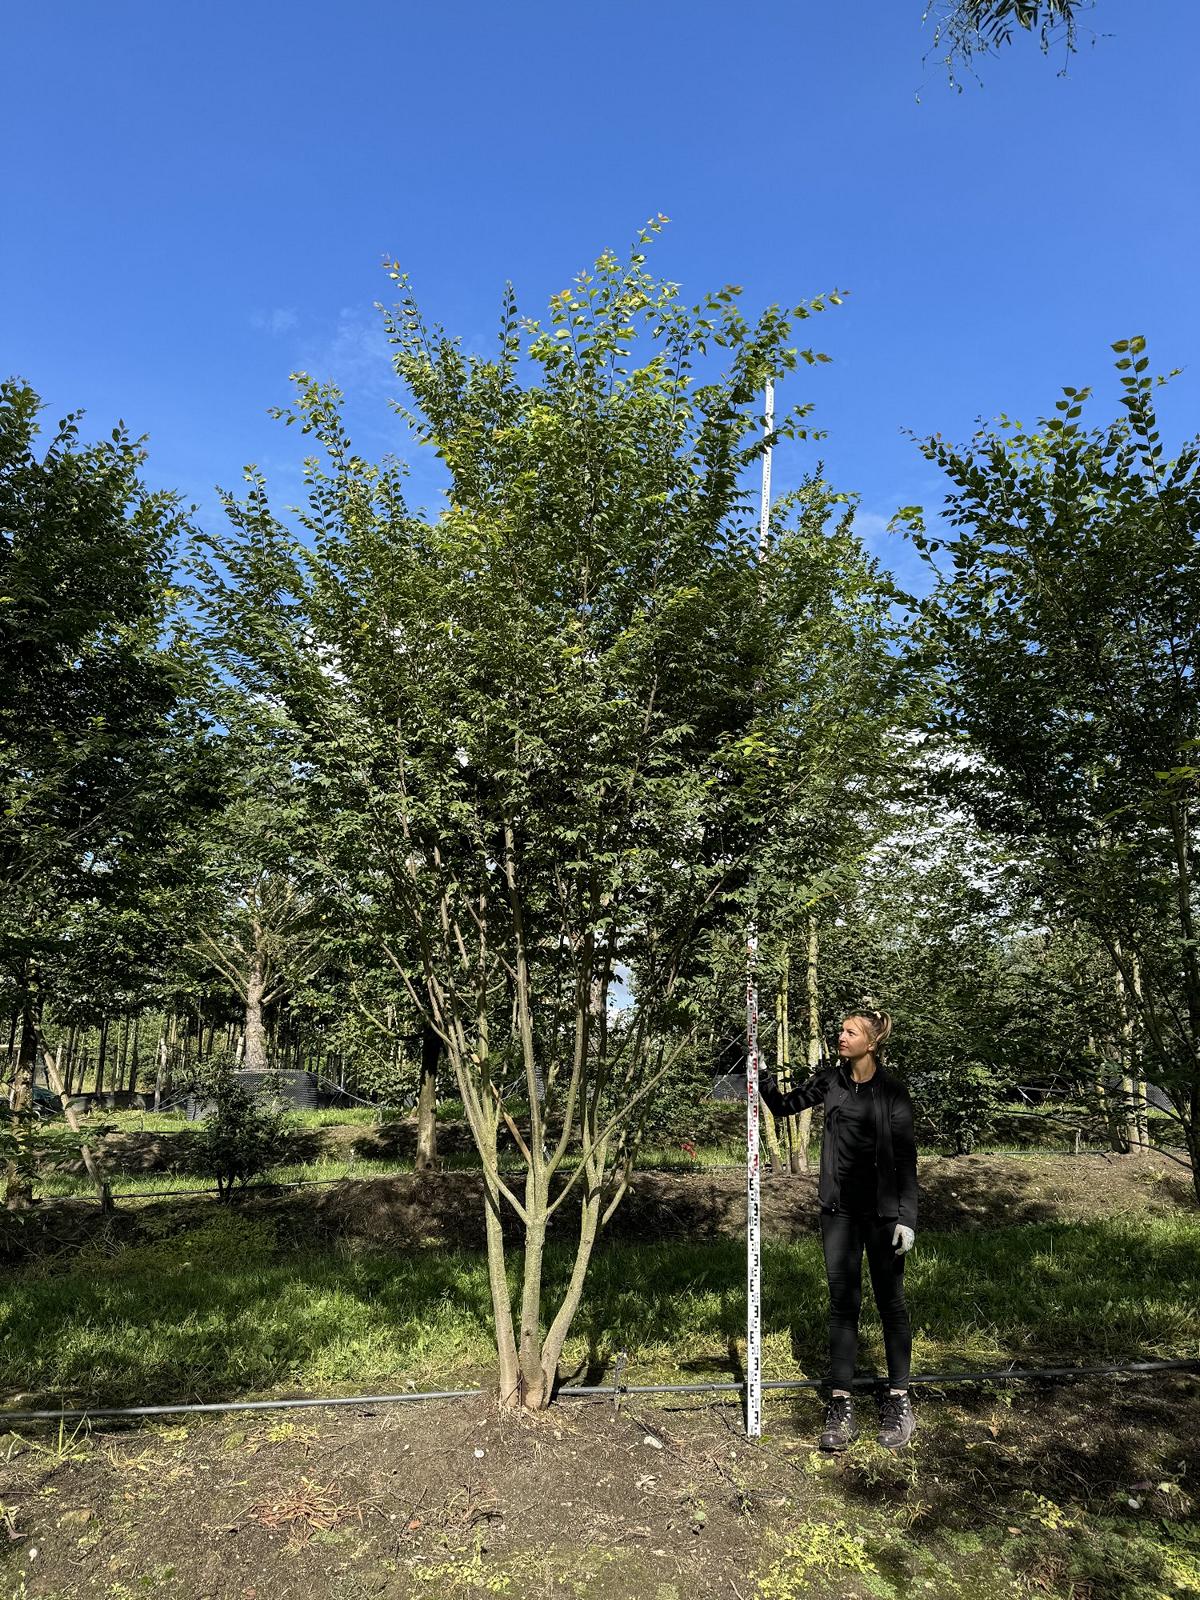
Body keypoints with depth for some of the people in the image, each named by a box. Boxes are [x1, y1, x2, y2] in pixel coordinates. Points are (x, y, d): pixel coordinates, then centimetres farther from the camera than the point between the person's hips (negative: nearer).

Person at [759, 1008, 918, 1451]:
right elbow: (785, 1105, 14)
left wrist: (907, 1216, -11)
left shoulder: (892, 1091, -8)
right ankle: (841, 1404, 11)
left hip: (883, 1210, -3)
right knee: (843, 1302, 5)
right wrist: (762, 1076, -3)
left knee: (890, 1302, 8)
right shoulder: (831, 1081, 3)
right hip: (839, 1209, 3)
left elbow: (906, 1158, -7)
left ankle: (898, 1400, 21)